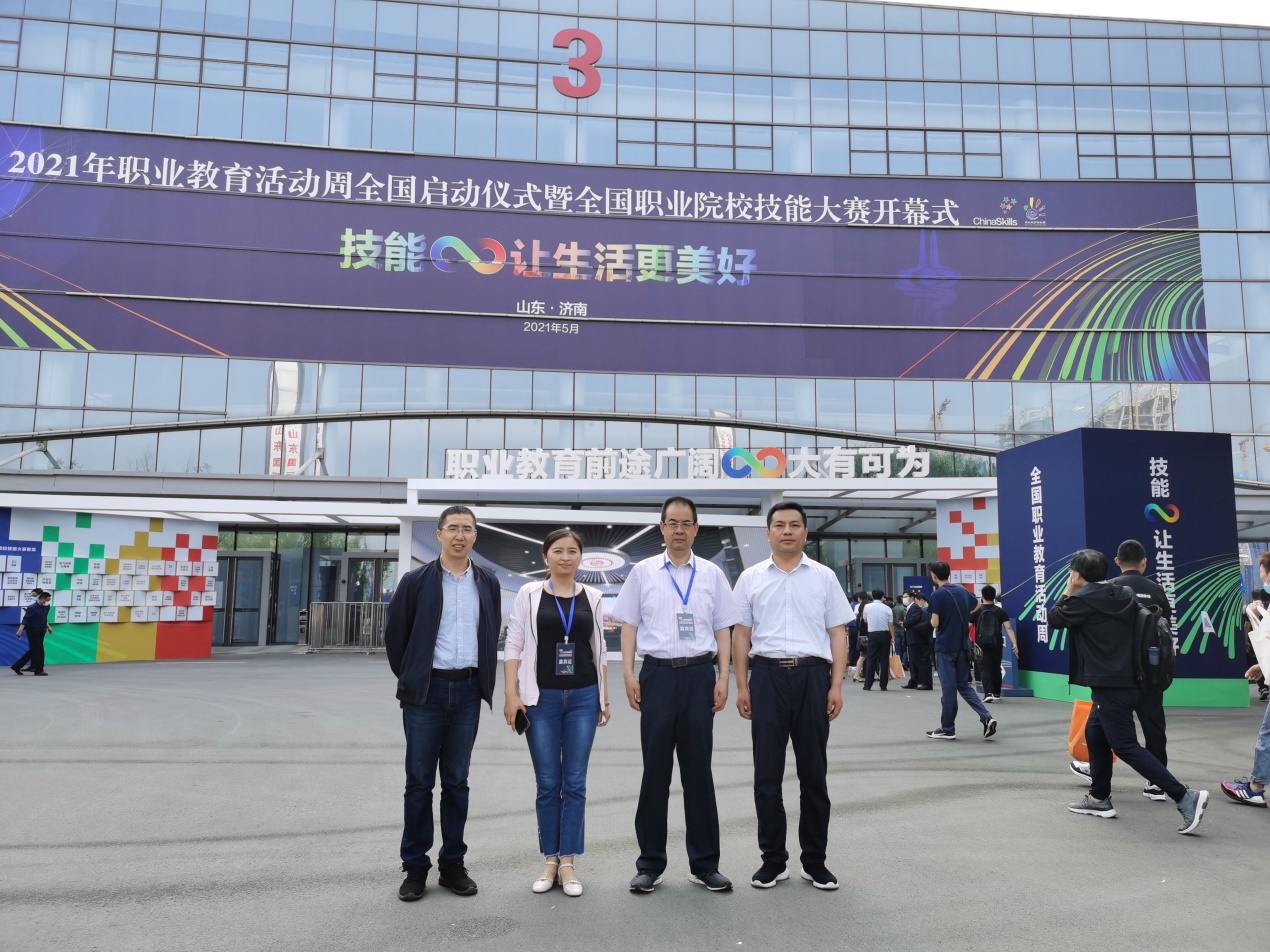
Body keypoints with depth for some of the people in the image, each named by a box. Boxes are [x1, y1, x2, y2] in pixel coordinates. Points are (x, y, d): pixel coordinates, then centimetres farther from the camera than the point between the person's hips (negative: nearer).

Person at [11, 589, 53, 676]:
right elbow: (25, 619, -21)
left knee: (33, 650, 12)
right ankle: (39, 670, 5)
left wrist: (48, 627, 20)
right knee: (38, 650, -4)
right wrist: (20, 630, -28)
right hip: (32, 631, -8)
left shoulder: (45, 607, 7)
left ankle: (17, 666, 21)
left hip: (40, 631, 8)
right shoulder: (32, 608, -16)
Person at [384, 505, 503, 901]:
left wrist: (484, 682, 11)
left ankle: (452, 864, 20)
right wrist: (409, 678, 6)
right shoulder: (416, 581, -2)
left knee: (457, 782, 10)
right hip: (426, 691, -2)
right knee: (419, 782, 4)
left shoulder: (488, 584, 6)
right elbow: (394, 634, 4)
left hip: (467, 691, 2)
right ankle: (415, 867, 16)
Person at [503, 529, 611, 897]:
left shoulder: (592, 598, 6)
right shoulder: (529, 594, 0)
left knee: (575, 782, 4)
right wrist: (511, 695, -9)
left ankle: (568, 862, 13)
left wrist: (604, 697, 9)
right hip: (541, 698, -1)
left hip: (583, 697, 2)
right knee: (548, 783, 6)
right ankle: (551, 860, 19)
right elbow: (513, 646, -2)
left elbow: (599, 650, 11)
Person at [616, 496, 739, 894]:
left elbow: (723, 629, 8)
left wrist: (723, 678, -1)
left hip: (699, 673, 1)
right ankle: (650, 862, 17)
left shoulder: (712, 574, 7)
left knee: (698, 769, 7)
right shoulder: (643, 572, 5)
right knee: (655, 770, 6)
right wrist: (629, 674, -4)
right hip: (657, 672, 0)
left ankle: (704, 863, 18)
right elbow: (629, 625, 5)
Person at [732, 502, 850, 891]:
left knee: (814, 773, 7)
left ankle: (814, 860, 20)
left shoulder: (823, 577, 7)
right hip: (767, 675, 0)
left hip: (812, 675, 0)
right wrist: (742, 686, 1)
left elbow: (837, 633, 5)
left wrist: (836, 686, -3)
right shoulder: (751, 578, 7)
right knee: (767, 774, 5)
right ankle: (773, 859, 18)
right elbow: (741, 634, 7)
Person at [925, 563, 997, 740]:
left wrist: (932, 620, 5)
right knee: (964, 685, 15)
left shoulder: (936, 595, -13)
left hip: (945, 647, -6)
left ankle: (948, 729, 9)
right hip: (963, 646, 6)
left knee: (948, 688, 1)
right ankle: (986, 717, -1)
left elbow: (935, 623, -17)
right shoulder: (962, 591, 7)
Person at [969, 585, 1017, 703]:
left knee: (985, 668, -2)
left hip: (981, 645, -2)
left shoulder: (976, 611, -2)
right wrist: (1014, 644, -13)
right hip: (997, 644, 2)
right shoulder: (1001, 611, 0)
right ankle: (997, 693, 28)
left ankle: (988, 693, -20)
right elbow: (1008, 628, -10)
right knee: (996, 668, 17)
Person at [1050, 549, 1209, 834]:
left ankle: (1184, 797, -13)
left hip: (1109, 684, -9)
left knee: (1125, 746, -7)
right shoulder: (1122, 596, 9)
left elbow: (1054, 619, -1)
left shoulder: (1083, 599, -14)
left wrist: (1068, 592, 9)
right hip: (1124, 679, 10)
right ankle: (1099, 797, 26)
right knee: (1095, 734, 20)